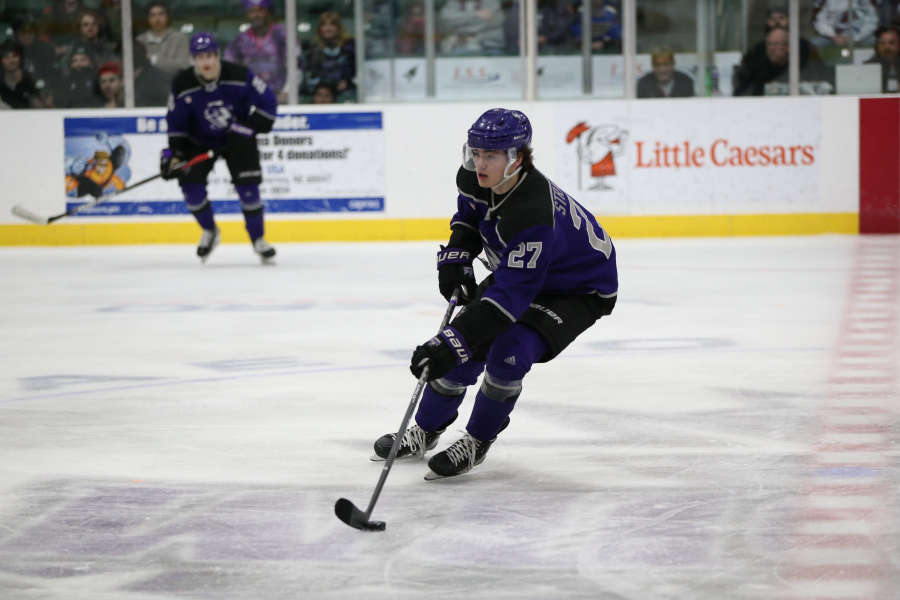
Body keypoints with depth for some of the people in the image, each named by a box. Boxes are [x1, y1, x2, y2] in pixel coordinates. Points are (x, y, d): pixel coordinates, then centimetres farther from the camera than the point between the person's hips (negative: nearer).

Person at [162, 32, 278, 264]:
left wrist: (251, 127, -20)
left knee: (247, 185, -13)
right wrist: (174, 154, -16)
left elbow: (267, 101, -15)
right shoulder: (183, 85, -19)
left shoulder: (239, 75, -24)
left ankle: (258, 239, 4)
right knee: (190, 182, -14)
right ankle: (209, 231, 11)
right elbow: (176, 123, -9)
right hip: (199, 140, 1)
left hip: (236, 138, -1)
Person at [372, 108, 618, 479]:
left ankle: (476, 442, -3)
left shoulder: (533, 212, -42)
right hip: (519, 268, 8)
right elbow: (469, 212, 9)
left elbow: (510, 295, -43)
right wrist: (456, 256, -8)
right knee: (467, 344, -1)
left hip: (579, 289, -8)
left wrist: (453, 341, -47)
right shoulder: (475, 178, -18)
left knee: (508, 350, -26)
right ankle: (425, 431, 22)